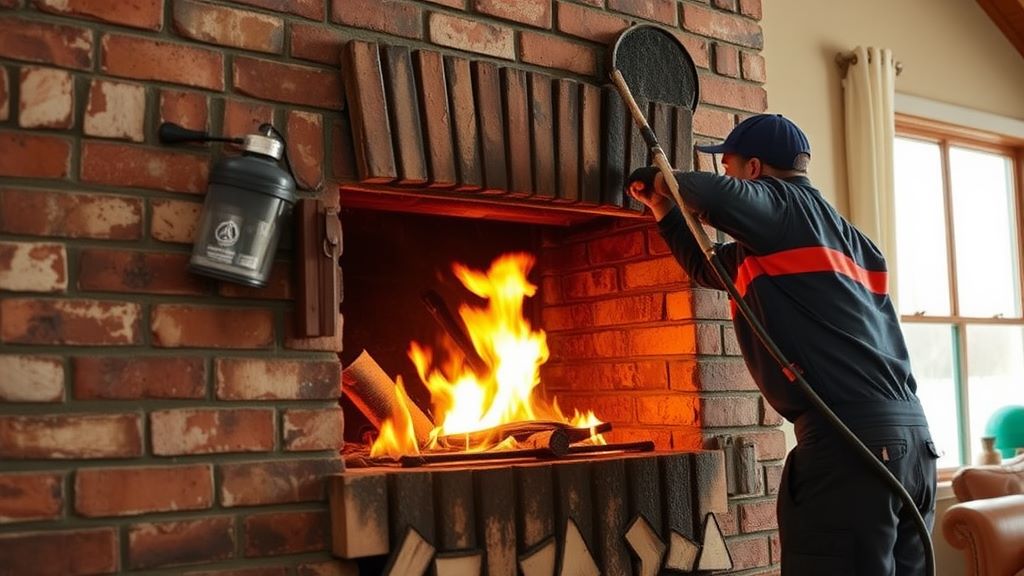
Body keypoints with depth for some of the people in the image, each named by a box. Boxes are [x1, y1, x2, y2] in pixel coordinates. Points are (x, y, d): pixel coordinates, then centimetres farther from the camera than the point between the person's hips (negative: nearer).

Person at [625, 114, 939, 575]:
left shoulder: (786, 202, 0)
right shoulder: (821, 224, 27)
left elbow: (718, 198, -23)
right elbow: (709, 267, 38)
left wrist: (669, 180, -2)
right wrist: (662, 209, 38)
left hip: (851, 436, -10)